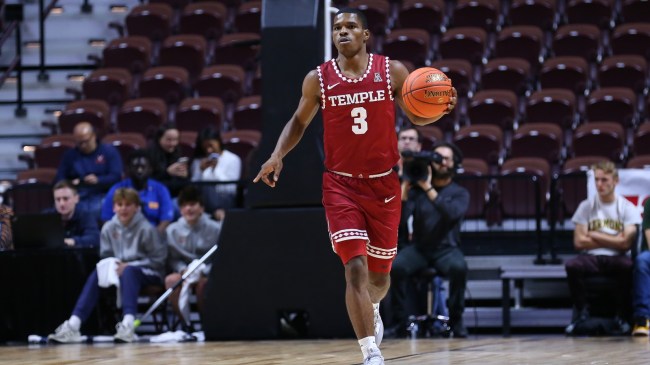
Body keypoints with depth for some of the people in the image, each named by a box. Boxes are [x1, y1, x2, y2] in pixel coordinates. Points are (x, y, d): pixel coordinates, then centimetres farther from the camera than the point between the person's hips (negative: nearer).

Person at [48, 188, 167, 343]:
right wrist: (112, 266, -13)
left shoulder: (146, 229, -11)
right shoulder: (109, 228, 2)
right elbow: (106, 256, 11)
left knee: (129, 272, -37)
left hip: (149, 273, -5)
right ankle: (73, 326, -33)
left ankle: (128, 325, -56)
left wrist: (129, 266, -17)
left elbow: (159, 259, -10)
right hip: (119, 270, 5)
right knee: (97, 274, -23)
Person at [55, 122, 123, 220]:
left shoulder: (109, 151, 10)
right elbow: (59, 178, 15)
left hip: (101, 195, -2)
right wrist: (70, 184, -7)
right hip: (77, 197, 2)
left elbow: (116, 176, 1)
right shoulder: (69, 155, 17)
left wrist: (98, 180, -17)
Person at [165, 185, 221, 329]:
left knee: (203, 282, -38)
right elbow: (173, 259, 3)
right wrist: (183, 270, -19)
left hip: (207, 274, -3)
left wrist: (202, 271, -22)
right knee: (171, 280, -31)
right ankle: (185, 325, -21)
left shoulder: (215, 229, -4)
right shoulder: (173, 230, 3)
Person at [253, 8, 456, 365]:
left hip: (383, 184, 1)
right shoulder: (317, 79, -1)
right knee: (355, 267, -17)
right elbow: (299, 121, 13)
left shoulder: (393, 71, -2)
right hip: (340, 184, -1)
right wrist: (277, 155, -2)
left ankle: (372, 311, 49)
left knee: (379, 271, 13)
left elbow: (417, 116, 8)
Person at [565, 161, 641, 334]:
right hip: (591, 258, 1)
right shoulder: (586, 206, 8)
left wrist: (594, 235, -2)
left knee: (629, 266, -37)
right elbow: (579, 242, 0)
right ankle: (582, 312, -13)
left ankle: (621, 315, -18)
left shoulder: (627, 208, 5)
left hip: (617, 259, -1)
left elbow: (625, 243, -8)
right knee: (571, 266, -33)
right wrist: (613, 241, -1)